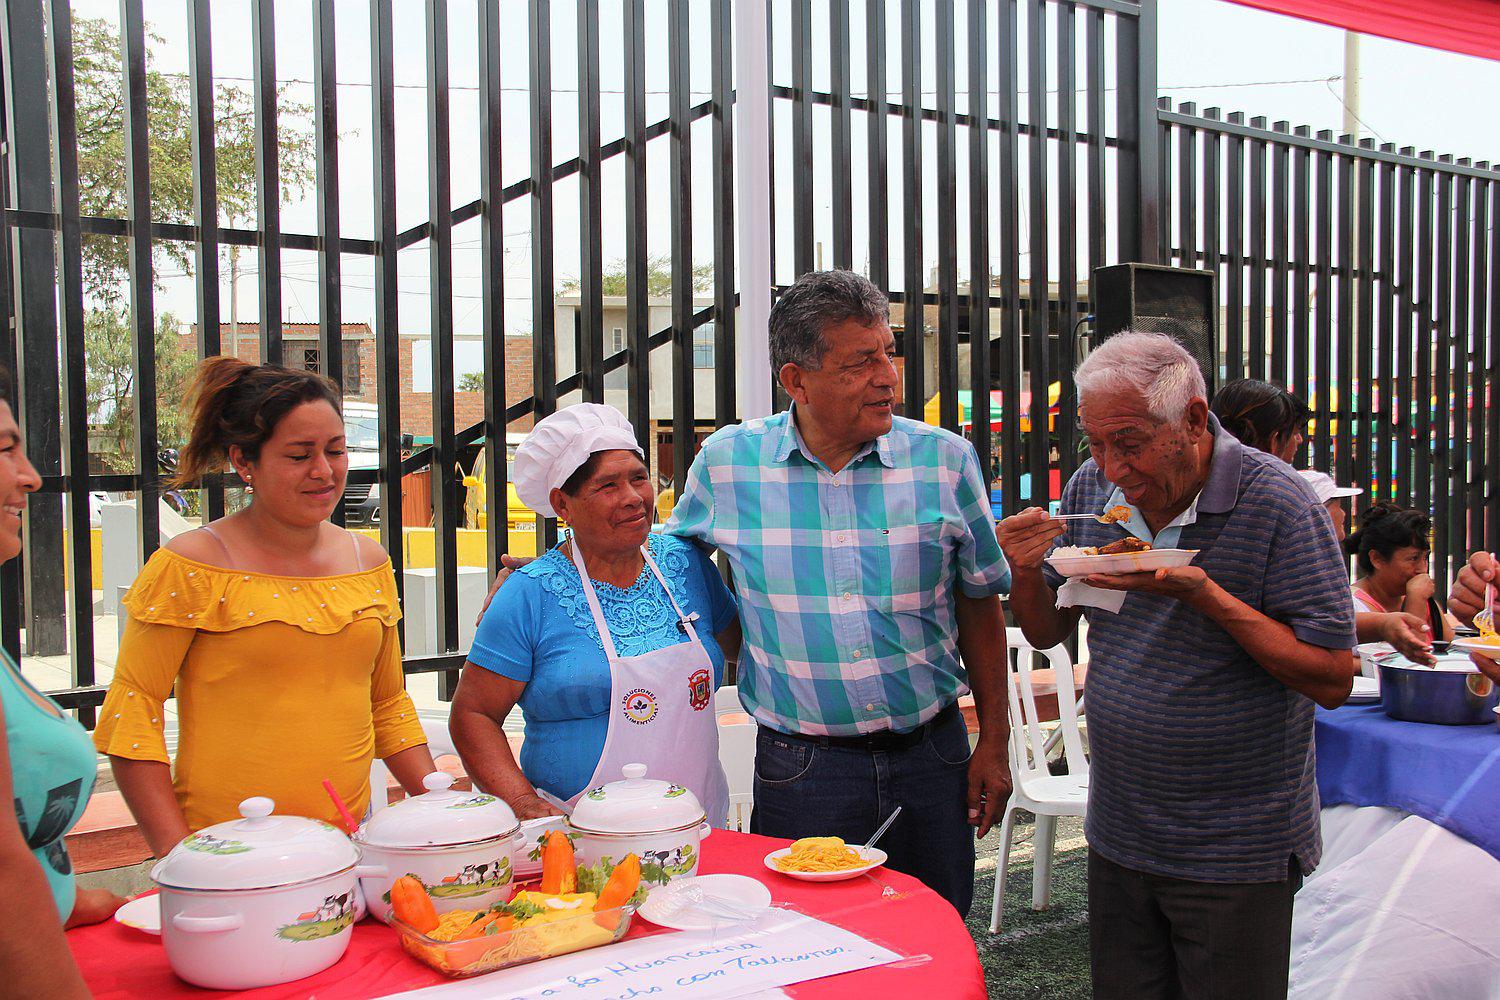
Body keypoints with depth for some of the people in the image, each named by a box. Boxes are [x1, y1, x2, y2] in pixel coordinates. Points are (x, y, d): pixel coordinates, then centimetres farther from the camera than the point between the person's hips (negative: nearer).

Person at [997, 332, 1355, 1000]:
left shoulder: (1277, 503, -16)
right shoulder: (1091, 489, 0)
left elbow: (1332, 681, -17)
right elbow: (1047, 633, 9)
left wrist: (1203, 595, -27)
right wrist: (1027, 573, -12)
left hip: (1237, 853, -5)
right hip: (1117, 838, 5)